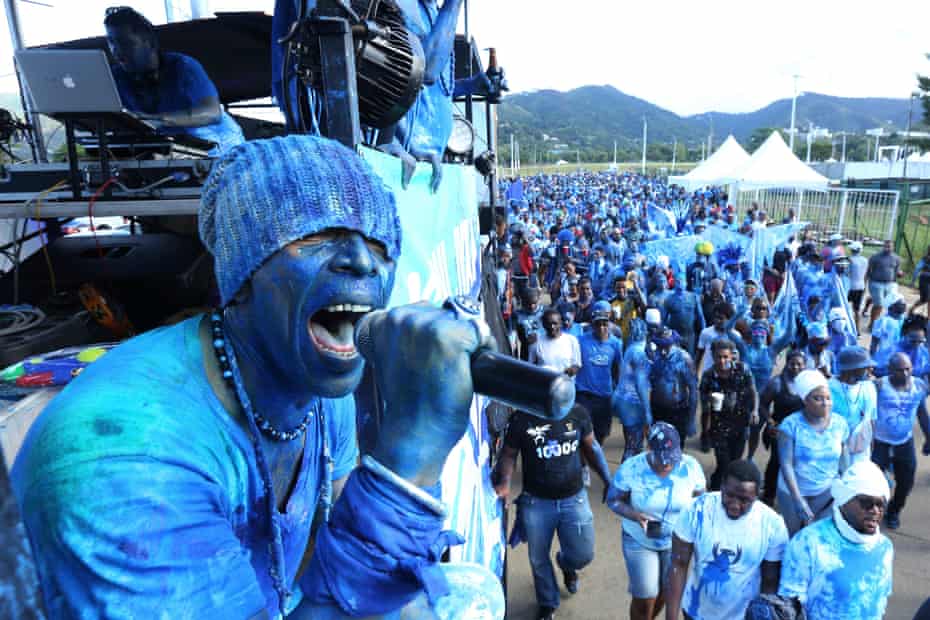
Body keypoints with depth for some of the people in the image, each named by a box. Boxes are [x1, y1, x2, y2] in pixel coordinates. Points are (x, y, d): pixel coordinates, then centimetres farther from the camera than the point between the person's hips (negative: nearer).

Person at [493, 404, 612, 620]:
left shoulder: (578, 413, -10)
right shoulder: (521, 419, -17)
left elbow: (591, 448, 5)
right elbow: (509, 454, -6)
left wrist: (608, 481, 5)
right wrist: (505, 482, -22)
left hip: (574, 499, 1)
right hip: (536, 503, -1)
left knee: (583, 555, 8)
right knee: (538, 560, 15)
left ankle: (565, 564, 47)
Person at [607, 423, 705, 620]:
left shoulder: (691, 466, -18)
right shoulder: (631, 468, -24)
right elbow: (613, 500, -13)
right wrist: (635, 515, -31)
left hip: (676, 541, 3)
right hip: (639, 541, -3)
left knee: (664, 593, 22)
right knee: (644, 599, 3)